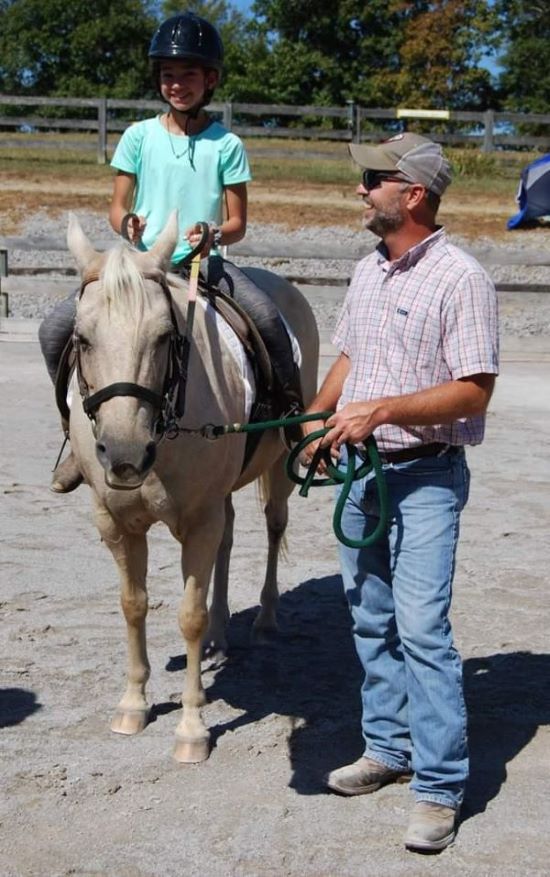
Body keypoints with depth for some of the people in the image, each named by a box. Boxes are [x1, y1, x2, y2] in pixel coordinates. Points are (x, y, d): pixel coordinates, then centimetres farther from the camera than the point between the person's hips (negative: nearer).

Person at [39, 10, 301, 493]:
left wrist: (213, 234, -20)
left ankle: (293, 417, -8)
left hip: (204, 262, -2)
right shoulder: (140, 136, 6)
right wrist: (127, 225, -15)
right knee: (55, 330, -16)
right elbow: (117, 207, 9)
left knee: (268, 319, -30)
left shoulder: (226, 145, 2)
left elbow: (237, 224, 3)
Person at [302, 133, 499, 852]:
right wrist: (318, 417, 5)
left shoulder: (459, 278, -14)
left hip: (426, 477, -8)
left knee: (421, 627, -11)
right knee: (371, 622, 14)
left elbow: (474, 390, -19)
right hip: (363, 470, 8)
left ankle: (439, 788, -3)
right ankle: (389, 747, 28)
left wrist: (381, 409, -25)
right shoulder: (368, 272, 11)